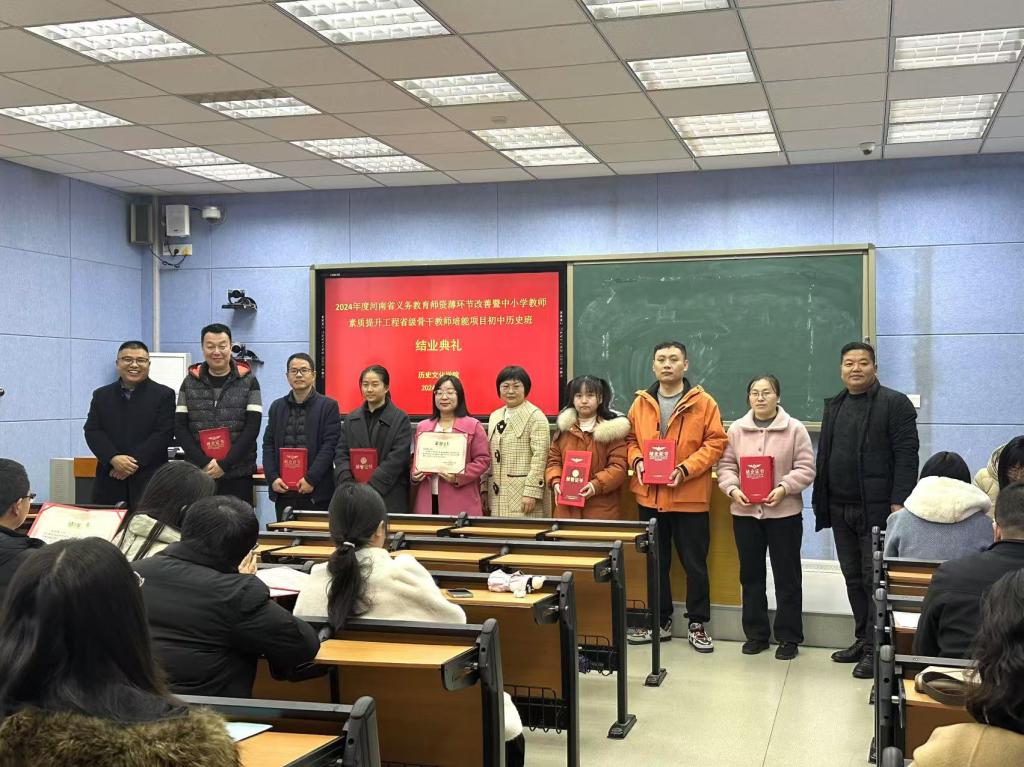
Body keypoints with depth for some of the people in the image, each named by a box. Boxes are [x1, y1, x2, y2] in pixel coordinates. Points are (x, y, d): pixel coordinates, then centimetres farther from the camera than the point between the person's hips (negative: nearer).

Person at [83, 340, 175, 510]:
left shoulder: (164, 395, 4)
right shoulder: (101, 395, 14)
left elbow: (164, 434, -5)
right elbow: (92, 431, 5)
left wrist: (134, 461, -14)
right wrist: (113, 458, -13)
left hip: (150, 481, -2)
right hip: (109, 482, 3)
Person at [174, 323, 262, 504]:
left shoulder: (248, 382, 4)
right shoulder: (190, 382, 9)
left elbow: (252, 427, -3)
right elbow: (180, 427, 3)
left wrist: (224, 464, -12)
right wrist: (205, 462, -10)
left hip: (238, 476, -1)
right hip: (197, 475, 1)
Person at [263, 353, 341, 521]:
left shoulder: (328, 406, 1)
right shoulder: (277, 406, 15)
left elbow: (330, 446, -6)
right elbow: (268, 445, 12)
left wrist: (311, 479, -14)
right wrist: (272, 478, -2)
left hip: (316, 492, -4)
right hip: (283, 491, 4)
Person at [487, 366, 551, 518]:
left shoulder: (535, 416, -6)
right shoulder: (495, 416, 16)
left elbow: (539, 457, -13)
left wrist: (531, 493, -18)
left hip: (524, 494, -6)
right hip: (498, 496, 6)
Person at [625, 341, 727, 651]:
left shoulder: (703, 402, -4)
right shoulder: (641, 403, 6)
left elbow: (715, 442, -7)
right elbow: (631, 439, 13)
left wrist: (685, 469, -18)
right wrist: (637, 461, -7)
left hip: (690, 497, -3)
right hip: (649, 496, 4)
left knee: (695, 563, 6)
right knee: (655, 562, 13)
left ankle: (698, 623, 19)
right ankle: (660, 621, 26)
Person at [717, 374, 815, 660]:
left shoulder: (795, 429, -4)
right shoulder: (736, 429, 5)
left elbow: (805, 468, -5)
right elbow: (726, 465, 7)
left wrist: (784, 488, -19)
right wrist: (732, 489, -10)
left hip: (784, 512, -3)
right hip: (745, 511, 3)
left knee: (787, 577, 4)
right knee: (751, 575, 11)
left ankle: (788, 637, 14)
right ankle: (756, 633, 22)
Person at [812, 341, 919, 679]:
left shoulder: (895, 403, -5)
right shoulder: (834, 407, 16)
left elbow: (906, 456, -11)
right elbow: (823, 456, 17)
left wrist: (898, 504, -18)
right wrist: (821, 501, 11)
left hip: (877, 509, -6)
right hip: (841, 510, 7)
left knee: (875, 580, -3)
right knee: (853, 579, 12)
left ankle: (875, 649, 3)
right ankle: (863, 640, 22)